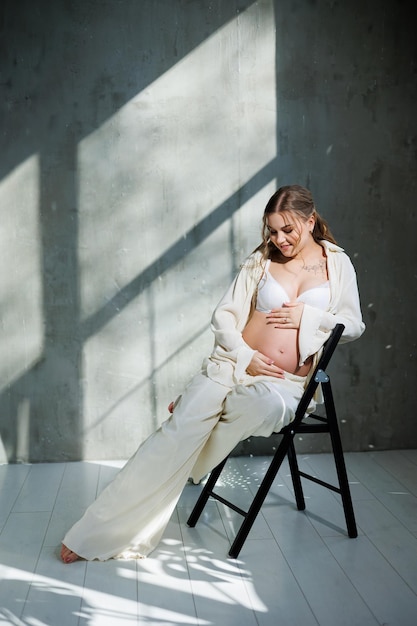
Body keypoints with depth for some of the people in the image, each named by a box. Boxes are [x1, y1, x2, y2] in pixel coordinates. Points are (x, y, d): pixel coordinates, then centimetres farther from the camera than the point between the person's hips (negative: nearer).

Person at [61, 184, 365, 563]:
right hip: (233, 365, 1)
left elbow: (354, 326, 9)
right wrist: (246, 357, -10)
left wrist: (306, 315, -7)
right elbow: (223, 317, 6)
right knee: (175, 435, -17)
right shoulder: (261, 261, 8)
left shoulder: (338, 263, 8)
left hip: (286, 385, 0)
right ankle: (96, 534, -9)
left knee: (267, 407, -38)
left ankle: (194, 409, -4)